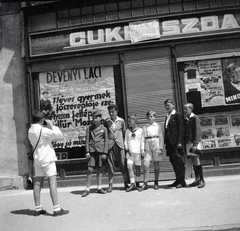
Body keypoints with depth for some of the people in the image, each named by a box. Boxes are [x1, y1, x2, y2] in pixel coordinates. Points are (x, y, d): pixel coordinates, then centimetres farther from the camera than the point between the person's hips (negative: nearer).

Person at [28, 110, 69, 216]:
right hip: (47, 159, -8)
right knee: (53, 183, -6)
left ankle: (38, 209, 13)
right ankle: (56, 209, -6)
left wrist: (48, 127, 9)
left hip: (37, 159, 8)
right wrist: (51, 125, -4)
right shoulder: (42, 130, -15)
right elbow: (59, 134, -16)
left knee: (37, 184, 7)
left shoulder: (30, 130, 9)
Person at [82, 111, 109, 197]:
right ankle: (87, 189, 1)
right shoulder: (89, 128, 9)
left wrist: (105, 152, -3)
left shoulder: (104, 128, 7)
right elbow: (87, 140, 6)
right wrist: (87, 151, -3)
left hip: (100, 150, 0)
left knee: (99, 169, 6)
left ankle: (99, 188, 16)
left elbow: (106, 141, 5)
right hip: (92, 150, 0)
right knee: (90, 169, -5)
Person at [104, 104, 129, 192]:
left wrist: (124, 142, 6)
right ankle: (110, 184, 10)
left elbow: (124, 132, 12)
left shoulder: (121, 121, 5)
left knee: (123, 164, -1)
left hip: (120, 144, 0)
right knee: (110, 166, 2)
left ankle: (126, 183, 10)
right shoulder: (106, 121, 5)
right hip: (110, 145, 0)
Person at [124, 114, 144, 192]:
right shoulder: (127, 131, 10)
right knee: (129, 167, -10)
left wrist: (142, 150, 0)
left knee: (137, 167, 3)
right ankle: (132, 184, -7)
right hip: (130, 151, 1)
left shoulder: (140, 130, 5)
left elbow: (142, 141, 6)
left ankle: (137, 184, 14)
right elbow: (125, 141, 11)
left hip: (138, 151, -1)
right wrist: (127, 149, 0)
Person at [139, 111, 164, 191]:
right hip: (147, 146, 2)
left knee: (156, 165, 4)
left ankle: (156, 183, 15)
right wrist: (143, 149, 0)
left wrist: (161, 148, -6)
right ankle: (145, 184, -2)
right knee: (146, 165, -8)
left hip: (156, 145, -1)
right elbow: (143, 138, 9)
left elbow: (161, 137, 3)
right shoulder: (145, 127, 12)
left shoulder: (158, 126, 7)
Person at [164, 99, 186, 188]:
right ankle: (178, 180, 17)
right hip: (170, 143, 8)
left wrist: (179, 142, -17)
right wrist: (165, 142, 11)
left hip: (176, 143, -7)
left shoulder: (177, 115, -4)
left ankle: (182, 181, 3)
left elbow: (181, 129, -10)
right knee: (173, 161, 9)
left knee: (179, 161, -4)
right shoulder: (167, 117, 19)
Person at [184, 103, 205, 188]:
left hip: (195, 143, -6)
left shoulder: (195, 118, -6)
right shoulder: (185, 120, 13)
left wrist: (195, 144, -18)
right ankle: (197, 180, 16)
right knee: (193, 162, 9)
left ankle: (202, 180, 1)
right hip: (188, 142, 6)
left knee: (196, 161, -6)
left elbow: (197, 131, -12)